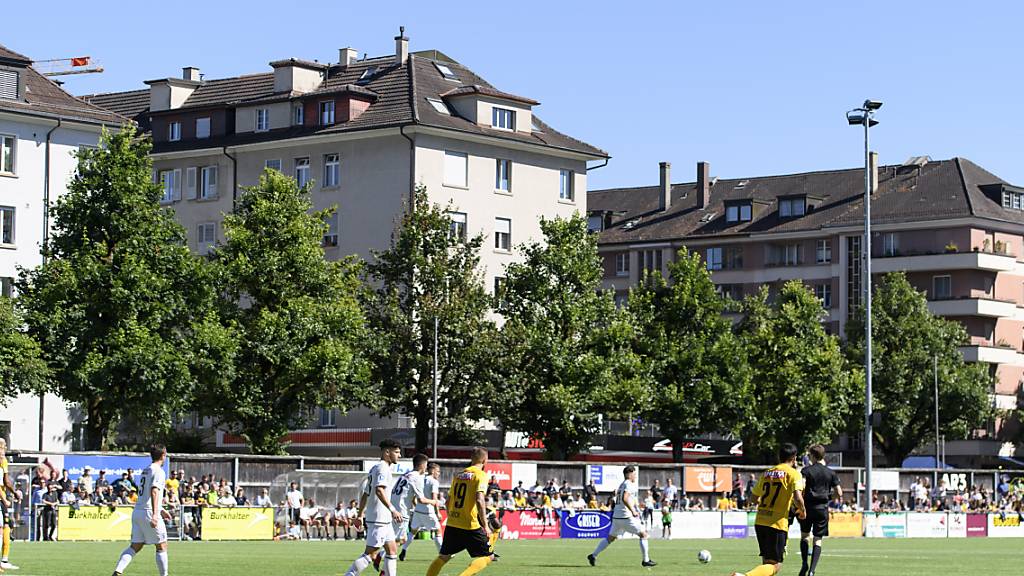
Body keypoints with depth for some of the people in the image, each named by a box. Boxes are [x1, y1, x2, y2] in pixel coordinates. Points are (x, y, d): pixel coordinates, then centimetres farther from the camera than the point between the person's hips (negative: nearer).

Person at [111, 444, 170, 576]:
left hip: (137, 511, 8)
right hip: (149, 512, -8)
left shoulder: (145, 471, 20)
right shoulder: (158, 471, -8)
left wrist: (160, 509, 41)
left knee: (135, 546, 6)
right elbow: (154, 492, -22)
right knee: (162, 546, 3)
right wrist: (155, 514, -31)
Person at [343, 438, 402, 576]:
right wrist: (392, 509, -34)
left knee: (392, 551, 12)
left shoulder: (375, 468, 19)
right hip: (379, 518, -10)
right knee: (370, 554, -9)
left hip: (384, 519, 10)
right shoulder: (382, 468, -12)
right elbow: (379, 490, -28)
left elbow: (366, 494, 22)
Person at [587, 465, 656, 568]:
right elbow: (624, 499, -26)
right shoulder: (629, 484, -11)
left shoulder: (622, 485, 19)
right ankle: (646, 561, -1)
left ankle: (593, 555, 13)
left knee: (611, 538, 17)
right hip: (626, 517, -9)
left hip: (616, 516, 9)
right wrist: (633, 511, -23)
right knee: (643, 534, -1)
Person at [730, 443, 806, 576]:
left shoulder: (767, 473, 14)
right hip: (777, 524, -6)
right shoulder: (793, 474, -4)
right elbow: (797, 498, -18)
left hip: (760, 522, 6)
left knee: (766, 562, 19)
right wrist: (802, 511, 2)